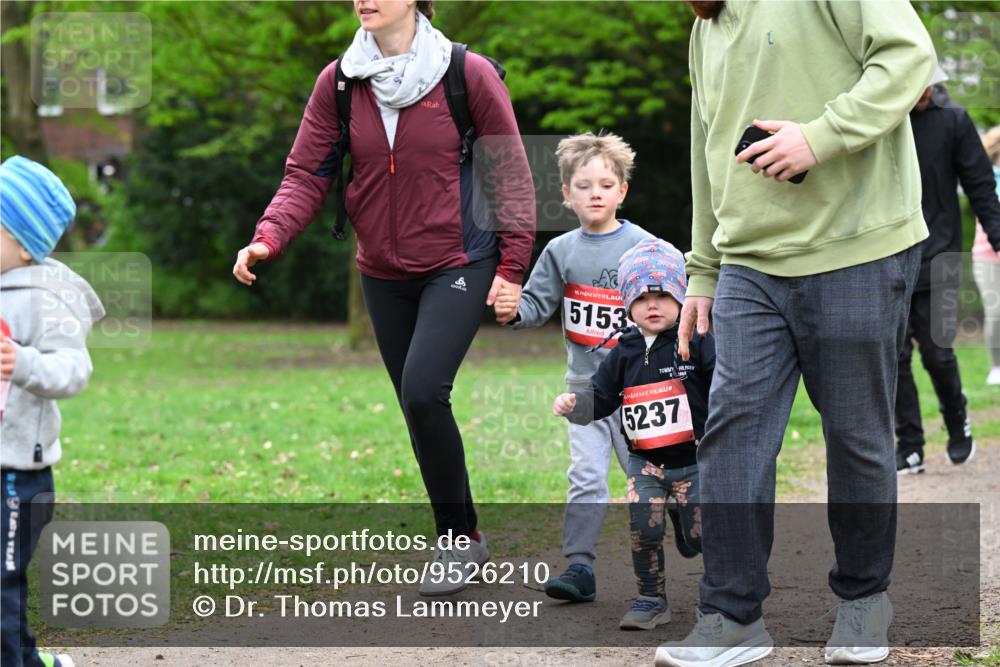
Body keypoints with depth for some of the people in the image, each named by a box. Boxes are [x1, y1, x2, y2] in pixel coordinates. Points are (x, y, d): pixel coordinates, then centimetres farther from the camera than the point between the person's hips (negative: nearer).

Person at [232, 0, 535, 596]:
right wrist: (269, 238, -18)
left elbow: (511, 173, -3)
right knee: (420, 409, 8)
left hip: (459, 264, -4)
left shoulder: (469, 74, -8)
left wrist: (512, 265, -7)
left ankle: (461, 536, -4)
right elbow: (307, 174, -1)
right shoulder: (339, 83, 1)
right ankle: (460, 542, 23)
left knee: (423, 390, -21)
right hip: (384, 275, 4)